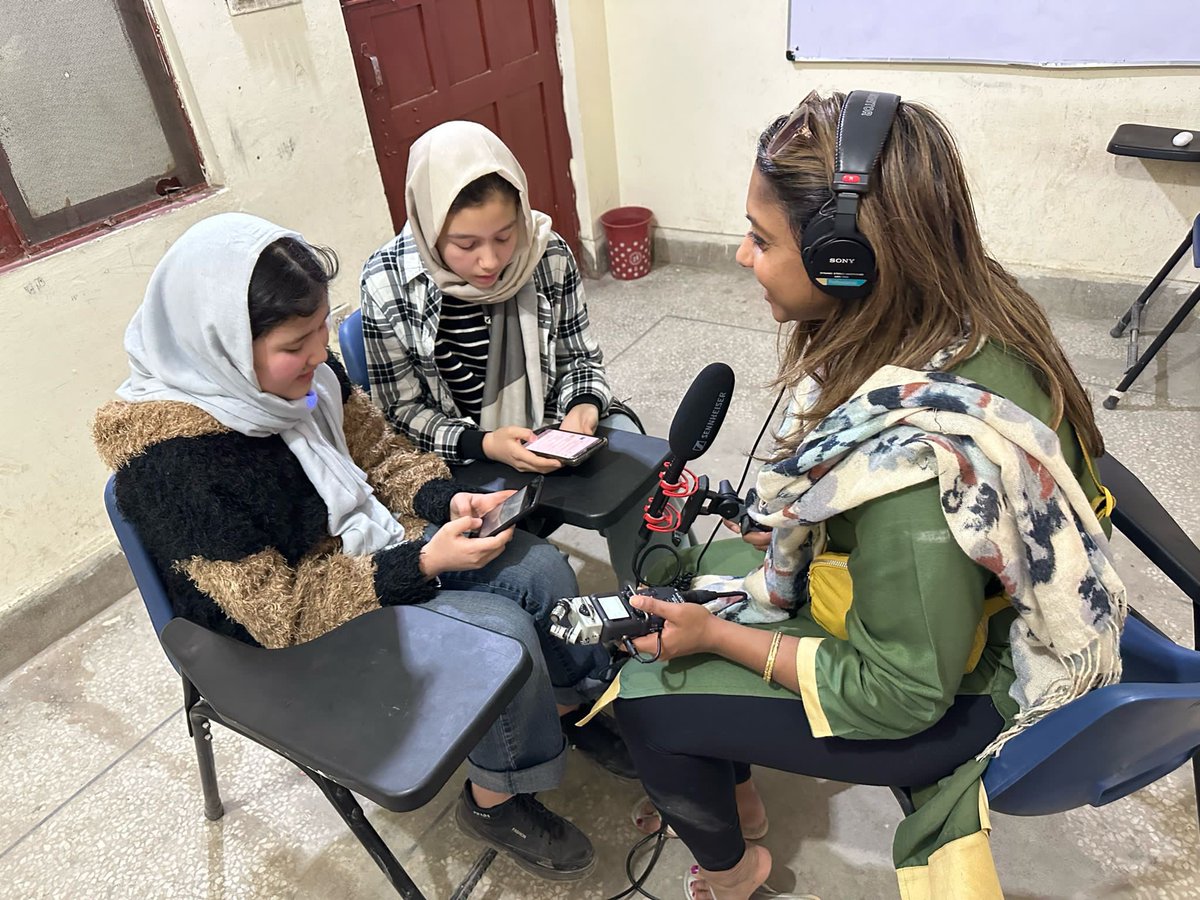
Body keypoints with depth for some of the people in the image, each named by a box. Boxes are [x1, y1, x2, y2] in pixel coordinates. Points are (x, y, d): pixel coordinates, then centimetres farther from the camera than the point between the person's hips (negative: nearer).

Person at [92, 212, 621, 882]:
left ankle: (577, 701, 24)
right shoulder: (170, 457, -29)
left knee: (541, 569, -3)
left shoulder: (301, 368, -10)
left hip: (372, 546, 7)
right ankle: (495, 800, 8)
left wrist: (449, 499, -15)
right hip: (295, 630, -6)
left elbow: (379, 450, 4)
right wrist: (423, 565, -28)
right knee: (502, 632, -20)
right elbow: (277, 608, -24)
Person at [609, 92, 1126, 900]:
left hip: (972, 696, -8)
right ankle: (731, 793, 35)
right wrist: (796, 523, 1)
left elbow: (903, 695, -27)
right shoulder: (964, 315, -13)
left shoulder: (909, 457, -39)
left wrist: (716, 635, -18)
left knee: (646, 696, -6)